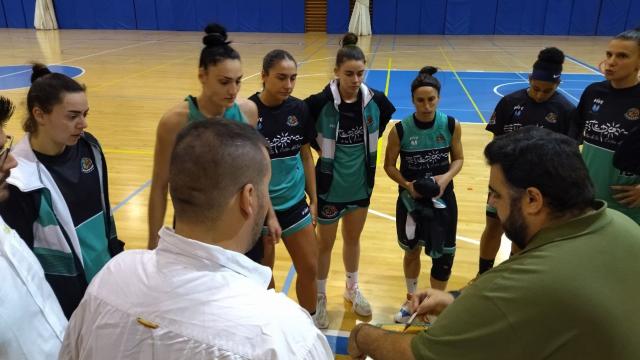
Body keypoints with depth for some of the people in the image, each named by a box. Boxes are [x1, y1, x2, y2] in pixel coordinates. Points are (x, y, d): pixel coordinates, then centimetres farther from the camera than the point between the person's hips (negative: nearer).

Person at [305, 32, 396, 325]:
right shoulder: (321, 102, -21)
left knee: (353, 238, 22)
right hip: (330, 186, -4)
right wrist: (320, 147, -9)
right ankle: (319, 297, 33)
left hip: (361, 183, 4)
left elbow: (387, 113, 13)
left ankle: (352, 290, 43)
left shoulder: (375, 100, -9)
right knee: (325, 243, 12)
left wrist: (370, 142, 5)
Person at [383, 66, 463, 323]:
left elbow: (458, 159, 2)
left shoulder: (451, 126, -10)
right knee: (412, 251, 18)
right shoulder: (400, 130, -14)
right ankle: (412, 299, 44)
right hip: (411, 200, 0)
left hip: (442, 199, 1)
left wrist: (446, 177, -18)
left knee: (443, 256, 4)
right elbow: (389, 165, -4)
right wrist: (407, 184, -21)